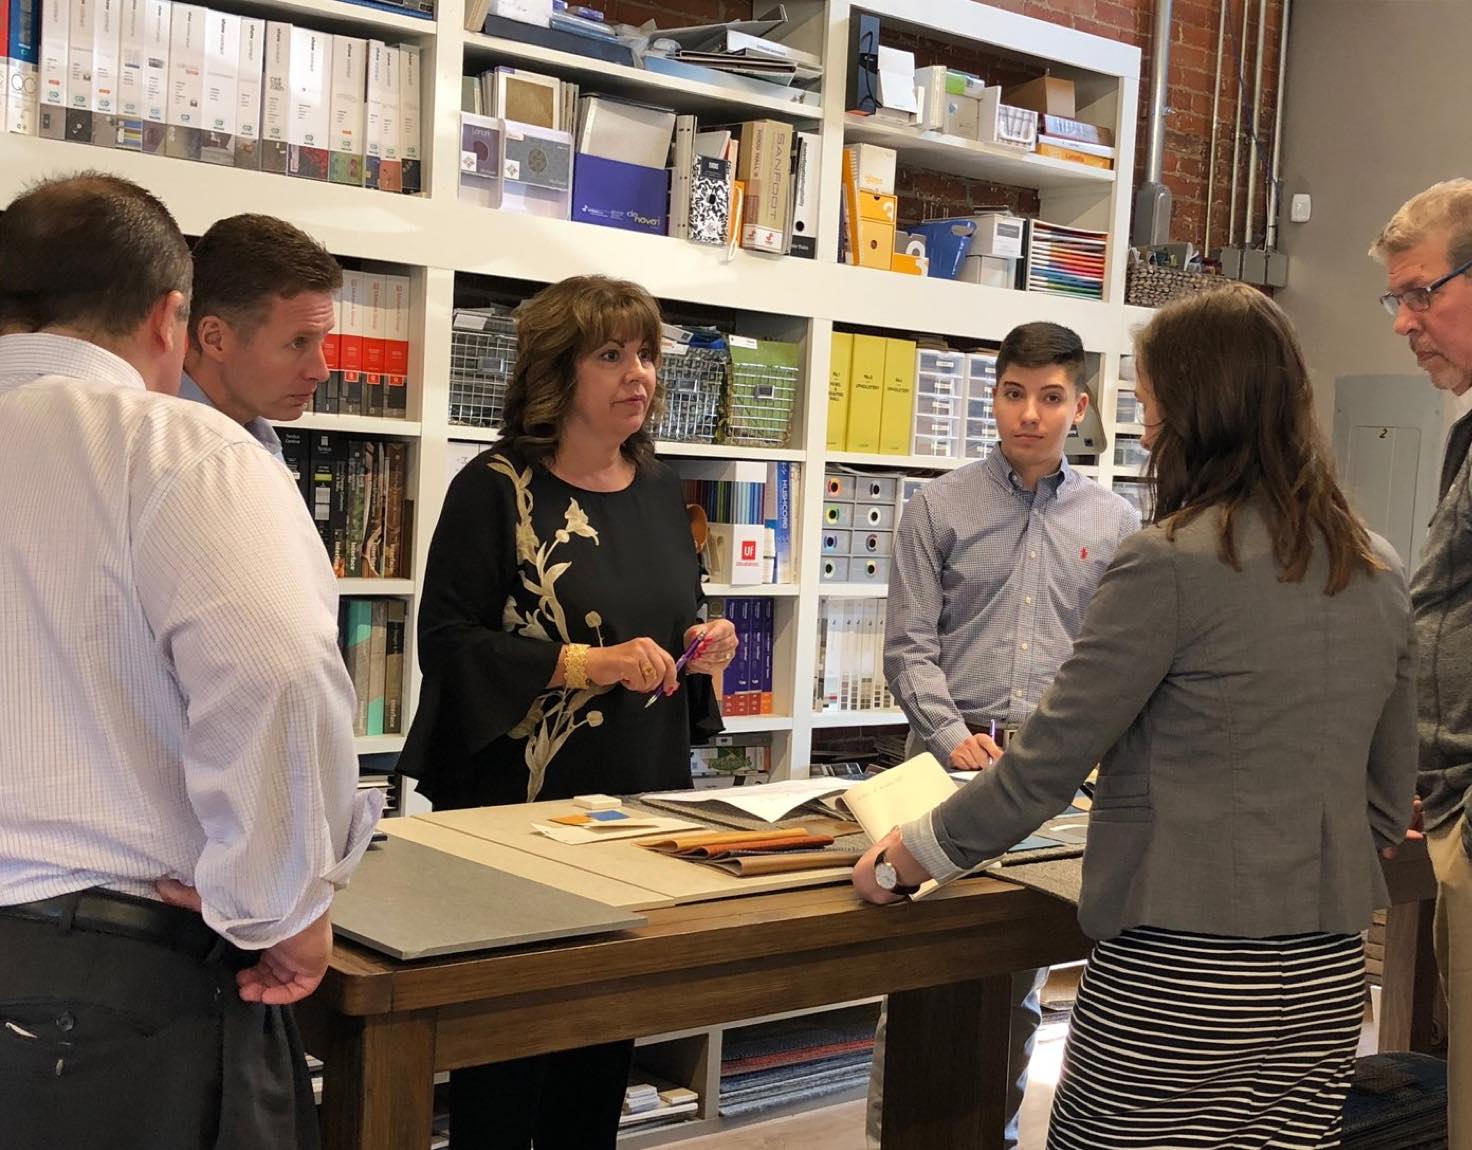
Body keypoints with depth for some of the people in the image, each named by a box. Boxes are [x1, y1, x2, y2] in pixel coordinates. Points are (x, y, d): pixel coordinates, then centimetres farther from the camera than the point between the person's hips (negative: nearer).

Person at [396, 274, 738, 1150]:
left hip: (643, 799, 6)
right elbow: (448, 643, -14)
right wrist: (588, 664, -23)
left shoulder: (661, 490, 10)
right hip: (521, 802, -6)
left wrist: (705, 650, -2)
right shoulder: (497, 488, -9)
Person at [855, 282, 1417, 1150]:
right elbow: (1388, 801, 13)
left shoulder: (1171, 563, -14)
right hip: (1328, 977, 7)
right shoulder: (1380, 573, 7)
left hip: (1179, 971, -7)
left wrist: (912, 853, 2)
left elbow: (1050, 762, -11)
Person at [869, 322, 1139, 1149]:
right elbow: (910, 646, -1)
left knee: (1023, 974, 12)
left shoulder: (1115, 524, 7)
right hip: (956, 754, -2)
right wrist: (954, 736, -14)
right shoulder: (940, 507, 2)